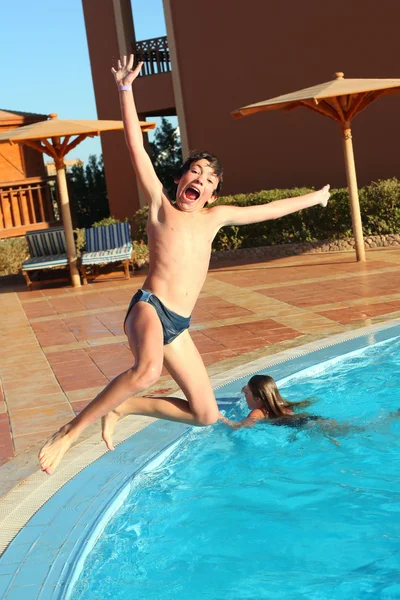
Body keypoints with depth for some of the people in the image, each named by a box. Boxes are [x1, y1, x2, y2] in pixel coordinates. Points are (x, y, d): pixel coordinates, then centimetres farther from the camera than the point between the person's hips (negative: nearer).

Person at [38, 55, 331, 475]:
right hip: (149, 308, -6)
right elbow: (137, 149, -3)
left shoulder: (214, 217, 18)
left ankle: (122, 407, 19)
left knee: (206, 415, 5)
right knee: (149, 369, -40)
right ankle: (69, 432, -24)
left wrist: (311, 199, 39)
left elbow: (267, 210, 29)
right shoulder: (160, 206, 4)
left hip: (178, 326, 7)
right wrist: (125, 89, -7)